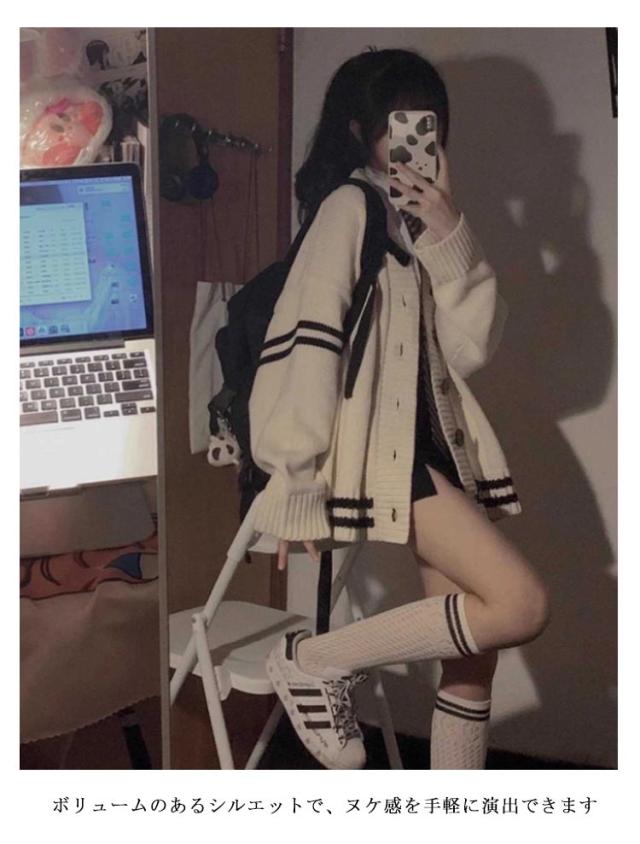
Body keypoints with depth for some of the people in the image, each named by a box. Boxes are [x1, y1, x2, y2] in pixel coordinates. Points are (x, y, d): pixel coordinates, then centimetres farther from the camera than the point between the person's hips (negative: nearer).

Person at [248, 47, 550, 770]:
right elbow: (305, 342, -15)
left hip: (432, 443, 9)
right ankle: (316, 662, -6)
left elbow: (470, 348, 8)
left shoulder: (413, 217, 19)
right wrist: (296, 485, -18)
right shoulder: (350, 207, -5)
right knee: (522, 603, -19)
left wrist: (451, 239, -5)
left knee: (472, 656, 5)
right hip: (379, 449, -8)